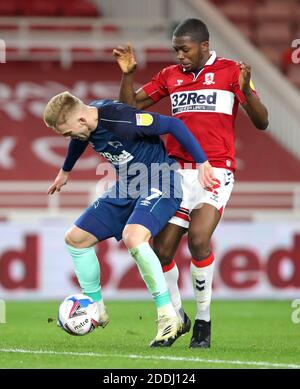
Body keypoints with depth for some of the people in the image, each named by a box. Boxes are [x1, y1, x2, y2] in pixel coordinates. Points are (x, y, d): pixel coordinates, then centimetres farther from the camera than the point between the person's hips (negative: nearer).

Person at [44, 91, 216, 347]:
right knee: (76, 238, 5)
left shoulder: (122, 121, -30)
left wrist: (203, 163, -22)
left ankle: (169, 318, -26)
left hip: (158, 185, -9)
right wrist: (65, 171, 38)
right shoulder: (85, 123, -4)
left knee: (132, 237, -35)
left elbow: (173, 125, -24)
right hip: (126, 188, 9)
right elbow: (80, 141, 22)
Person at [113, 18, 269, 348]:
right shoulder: (170, 76, 13)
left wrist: (246, 90, -21)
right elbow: (131, 106, 16)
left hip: (215, 171, -5)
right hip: (177, 172, 5)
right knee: (161, 251, -1)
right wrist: (127, 74, 1)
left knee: (199, 240, -23)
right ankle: (175, 317, 21)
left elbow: (261, 122, -3)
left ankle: (203, 322, -9)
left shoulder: (229, 71, 1)